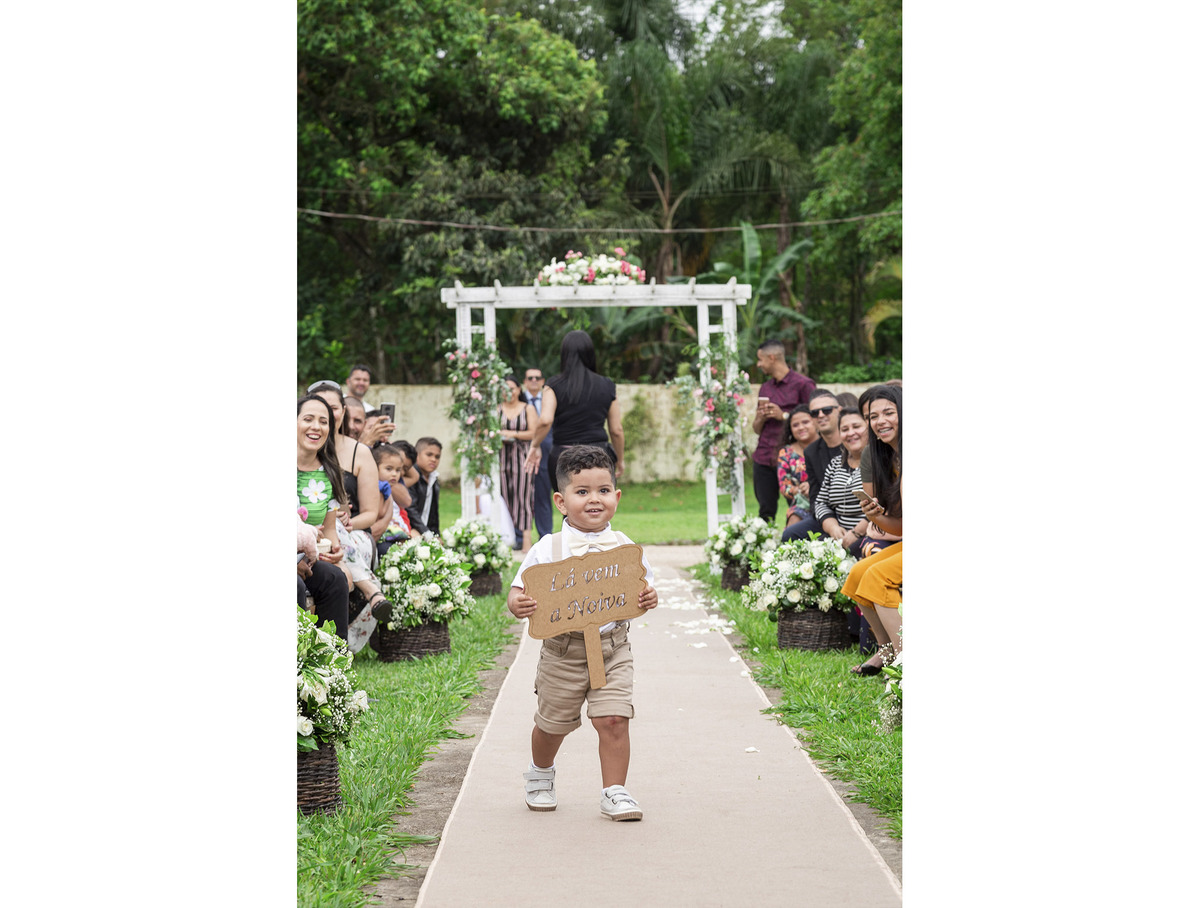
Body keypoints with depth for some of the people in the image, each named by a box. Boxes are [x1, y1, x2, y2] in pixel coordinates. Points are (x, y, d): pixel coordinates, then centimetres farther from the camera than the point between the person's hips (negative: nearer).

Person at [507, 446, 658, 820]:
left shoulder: (624, 547, 1)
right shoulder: (548, 548, -6)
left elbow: (644, 588, 9)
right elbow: (519, 590, -4)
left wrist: (649, 598, -14)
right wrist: (518, 604, -26)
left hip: (612, 650, 1)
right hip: (563, 651, -1)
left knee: (613, 720, -10)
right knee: (553, 723, 14)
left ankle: (614, 793, 3)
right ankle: (540, 774, 43)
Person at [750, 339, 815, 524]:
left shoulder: (802, 384, -1)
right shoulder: (765, 388, 19)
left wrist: (783, 416, -11)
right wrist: (761, 418, 1)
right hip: (764, 459, 6)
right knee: (766, 513, 3)